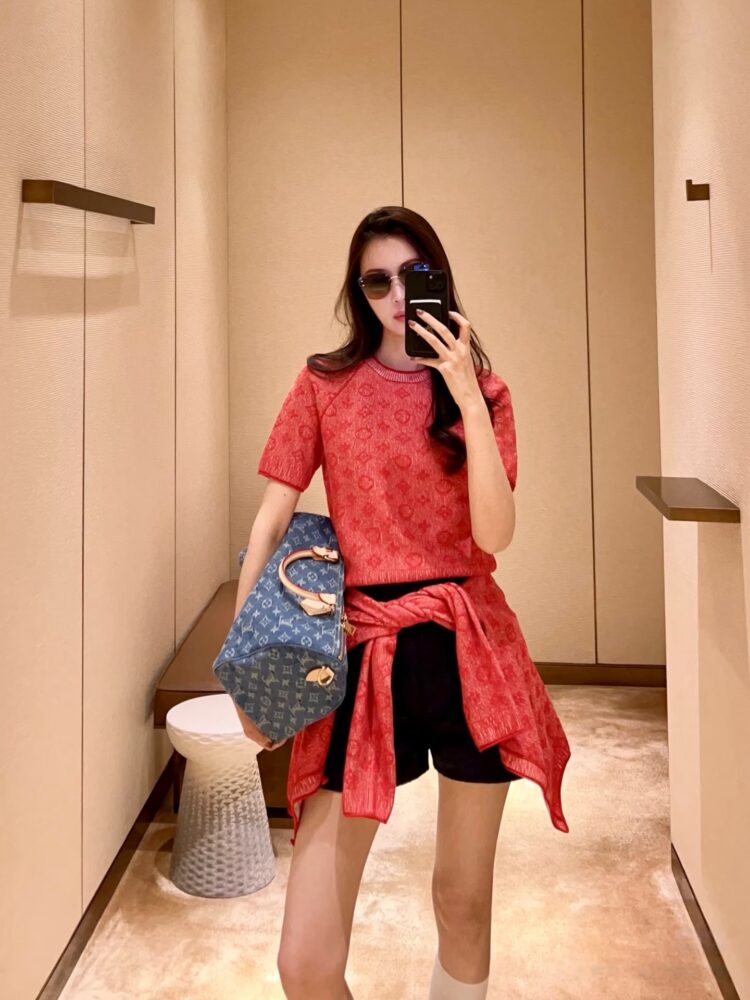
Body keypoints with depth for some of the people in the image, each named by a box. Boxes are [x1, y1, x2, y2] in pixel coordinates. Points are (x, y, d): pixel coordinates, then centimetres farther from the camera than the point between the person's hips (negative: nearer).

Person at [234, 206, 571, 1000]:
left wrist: (467, 397, -16)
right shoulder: (325, 384, 3)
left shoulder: (483, 391, 5)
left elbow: (495, 534, -9)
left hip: (468, 651, 1)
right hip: (364, 653, -1)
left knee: (464, 903, 16)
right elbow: (270, 523, 3)